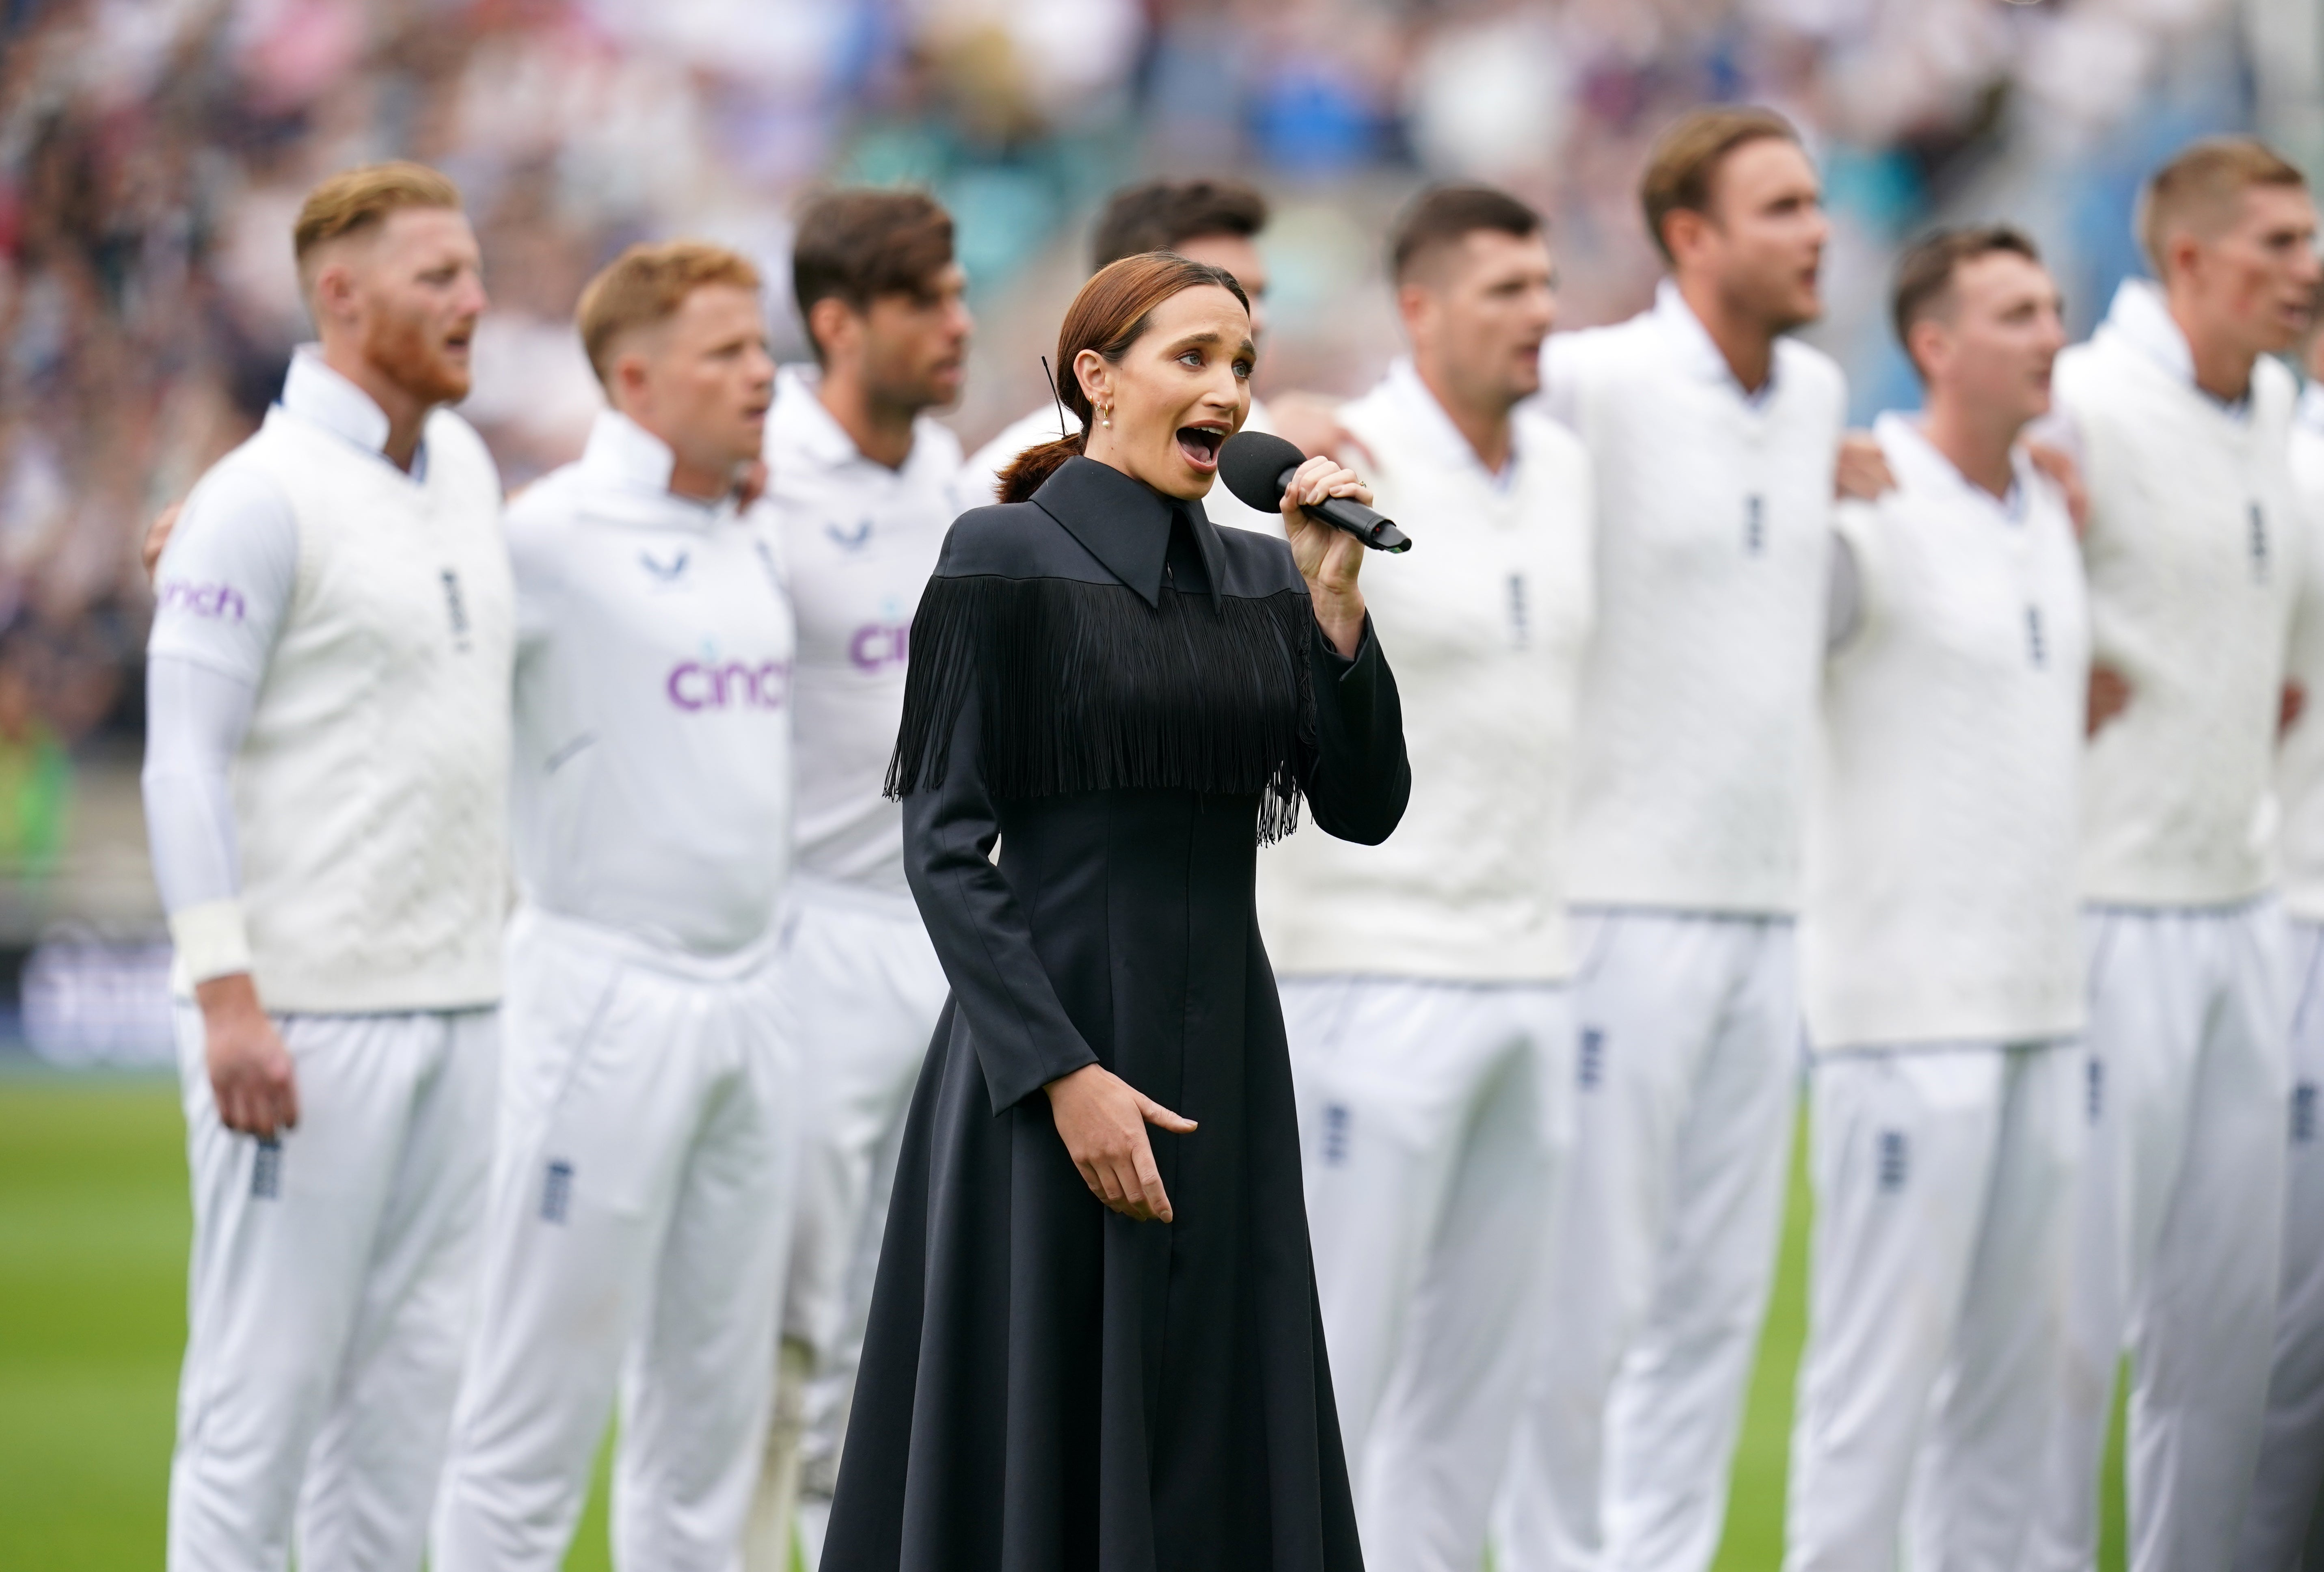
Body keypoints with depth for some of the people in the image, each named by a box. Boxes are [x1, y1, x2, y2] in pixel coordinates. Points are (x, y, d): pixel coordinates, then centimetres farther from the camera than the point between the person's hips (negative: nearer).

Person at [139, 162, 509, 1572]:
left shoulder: (464, 466, 13)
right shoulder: (263, 498, -10)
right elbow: (184, 756, -14)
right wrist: (226, 998, -20)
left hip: (458, 1000, 8)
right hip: (307, 1015, -8)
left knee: (412, 1367, 9)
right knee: (267, 1380, -4)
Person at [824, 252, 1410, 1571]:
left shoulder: (1257, 577, 11)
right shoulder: (1007, 556, -6)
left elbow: (1366, 807, 6)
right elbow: (944, 844, -11)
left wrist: (1334, 600, -5)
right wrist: (1067, 1076, -17)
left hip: (1224, 1052, 6)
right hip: (1048, 1033, -6)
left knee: (1217, 1453, 7)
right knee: (1045, 1442, -2)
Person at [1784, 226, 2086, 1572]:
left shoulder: (2052, 508, 13)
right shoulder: (1871, 517, -12)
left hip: (2040, 1001, 8)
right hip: (1910, 1005, -8)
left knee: (2020, 1349, 9)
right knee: (1888, 1350, -7)